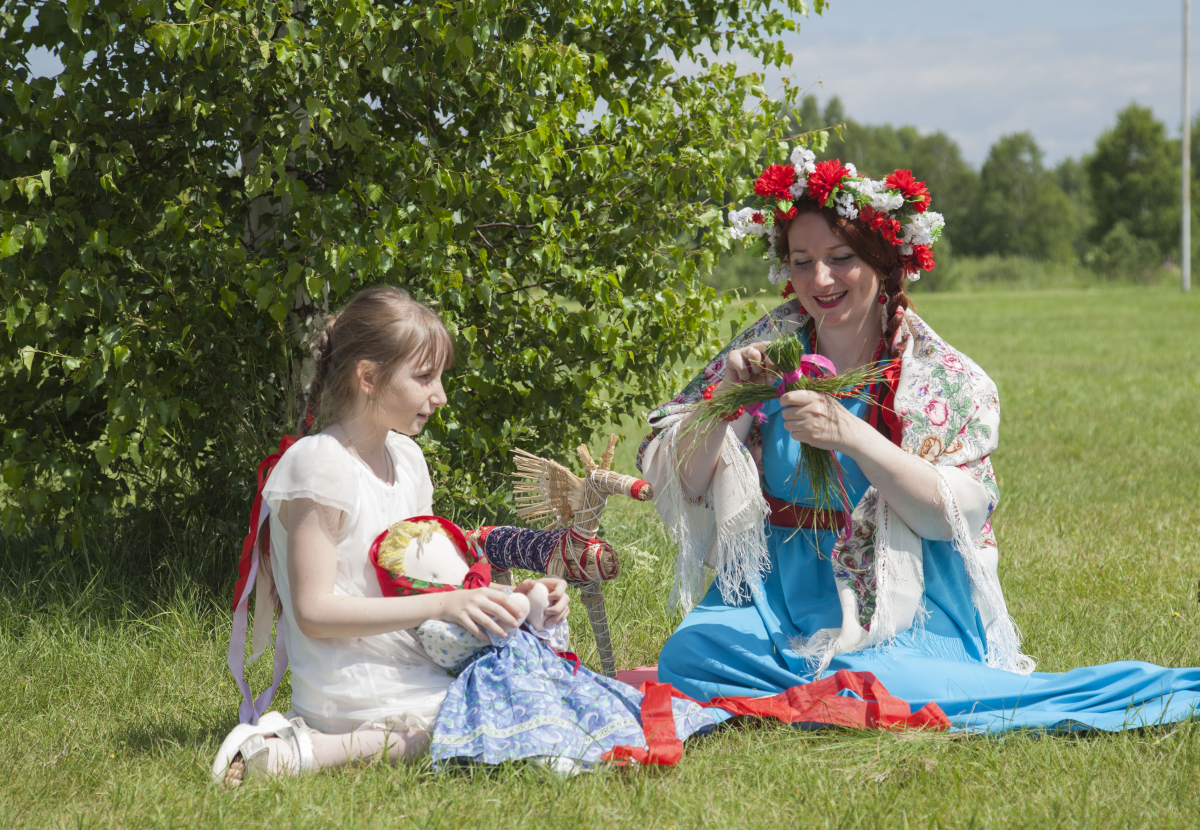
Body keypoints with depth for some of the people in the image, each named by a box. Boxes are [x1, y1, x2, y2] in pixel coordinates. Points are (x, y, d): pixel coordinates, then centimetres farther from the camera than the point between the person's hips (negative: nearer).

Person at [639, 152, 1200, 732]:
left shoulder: (944, 379, -2)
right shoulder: (766, 351, 4)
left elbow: (952, 515, -15)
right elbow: (679, 483, 0)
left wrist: (849, 434, -27)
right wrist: (726, 397, -18)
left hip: (904, 608, -3)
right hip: (775, 595, 3)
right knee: (689, 655, -25)